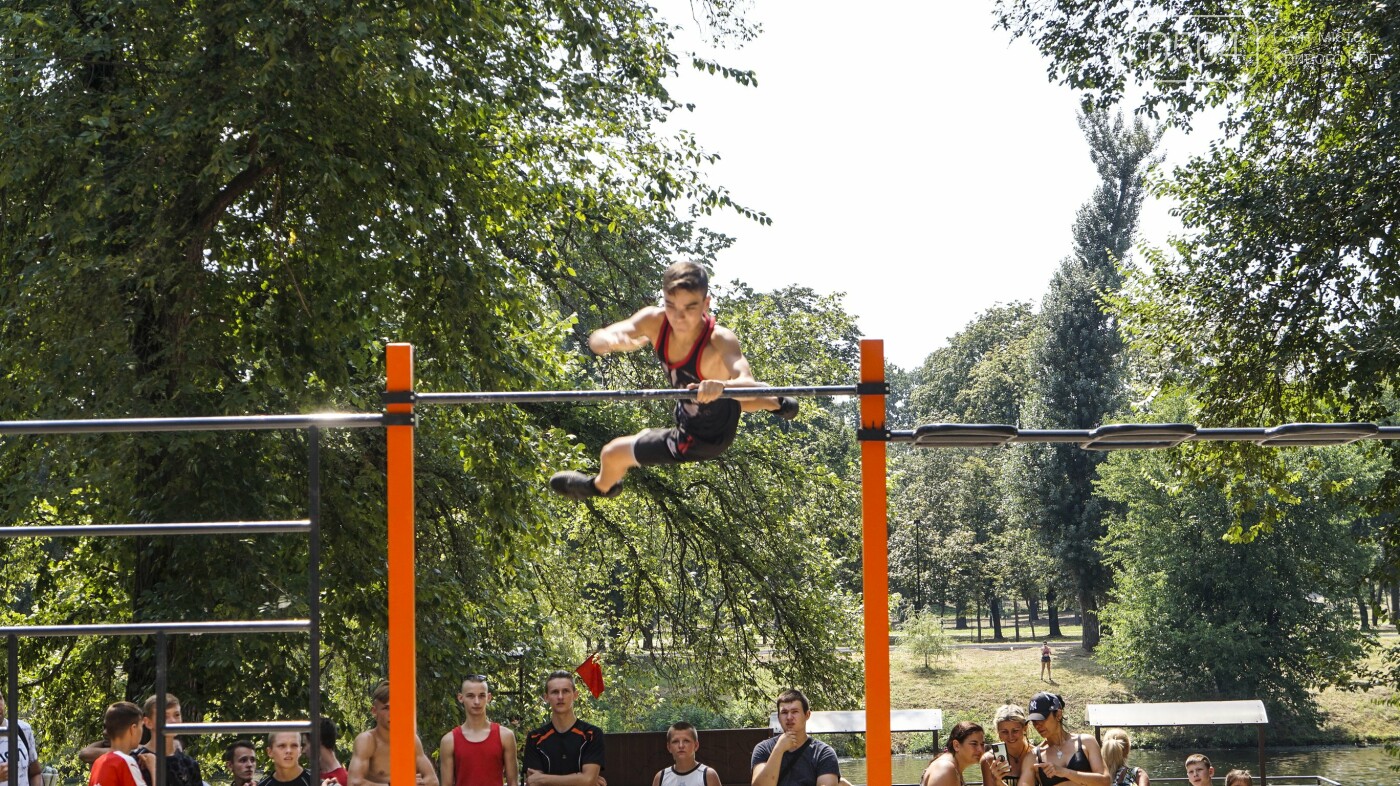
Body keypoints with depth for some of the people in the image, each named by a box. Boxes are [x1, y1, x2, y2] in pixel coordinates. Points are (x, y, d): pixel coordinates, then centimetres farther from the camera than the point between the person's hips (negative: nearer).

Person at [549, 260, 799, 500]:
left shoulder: (720, 341, -43)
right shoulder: (655, 321, -28)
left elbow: (748, 385, -58)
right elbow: (597, 339, -35)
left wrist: (722, 386, -82)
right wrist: (613, 341, -60)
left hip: (703, 439, -5)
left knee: (612, 453, 10)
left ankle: (602, 486, 46)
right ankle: (778, 404, 60)